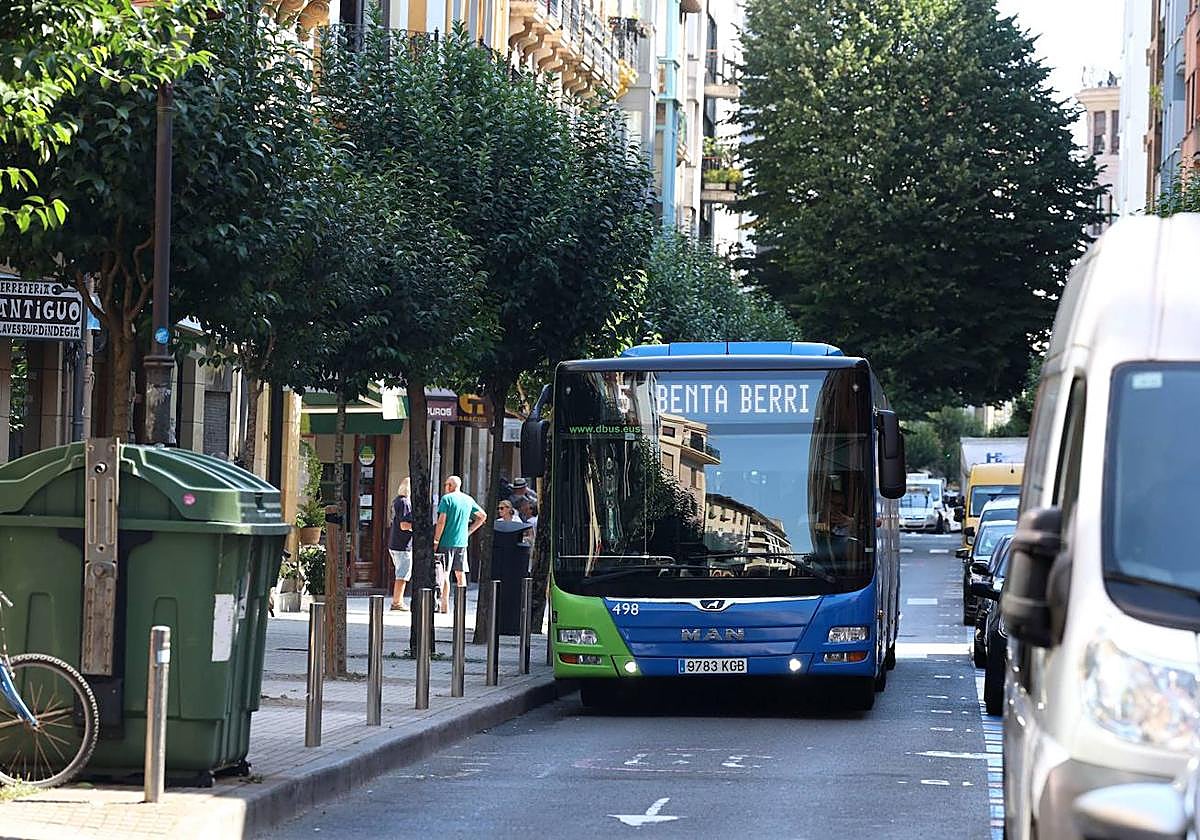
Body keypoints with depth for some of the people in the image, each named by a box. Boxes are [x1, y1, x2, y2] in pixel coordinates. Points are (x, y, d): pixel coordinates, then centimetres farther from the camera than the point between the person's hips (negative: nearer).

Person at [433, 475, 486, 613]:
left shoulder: (447, 498, -8)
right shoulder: (468, 500, 11)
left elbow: (441, 521, -14)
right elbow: (483, 516, 19)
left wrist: (435, 541, -10)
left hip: (447, 541, -5)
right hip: (462, 542, 6)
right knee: (460, 573, 9)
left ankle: (445, 606, -5)